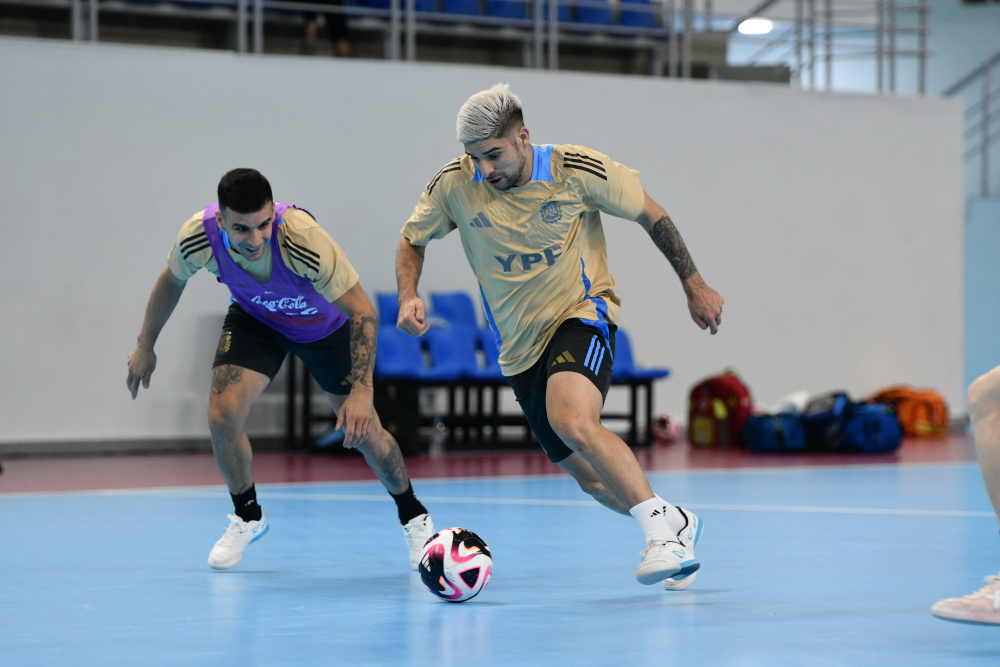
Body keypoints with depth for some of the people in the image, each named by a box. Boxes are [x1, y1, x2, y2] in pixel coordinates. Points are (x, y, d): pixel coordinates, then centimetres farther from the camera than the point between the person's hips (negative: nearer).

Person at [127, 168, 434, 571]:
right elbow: (172, 280, -5)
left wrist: (362, 390, -41)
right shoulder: (198, 237, -31)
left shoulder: (302, 238, -42)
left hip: (324, 324, -2)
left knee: (363, 433, 1)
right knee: (222, 416, -16)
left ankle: (414, 517, 29)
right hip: (255, 319, 2)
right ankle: (247, 517, 11)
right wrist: (145, 345, 5)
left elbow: (362, 310, -34)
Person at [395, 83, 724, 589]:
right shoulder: (454, 185, -9)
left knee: (573, 423, -34)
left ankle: (662, 524, -26)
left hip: (581, 315, -4)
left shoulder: (576, 170, -14)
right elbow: (412, 240, 9)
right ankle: (676, 529, 30)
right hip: (519, 346, 4)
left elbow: (650, 214, -1)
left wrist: (694, 286, 2)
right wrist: (408, 296, -10)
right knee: (590, 477, 6)